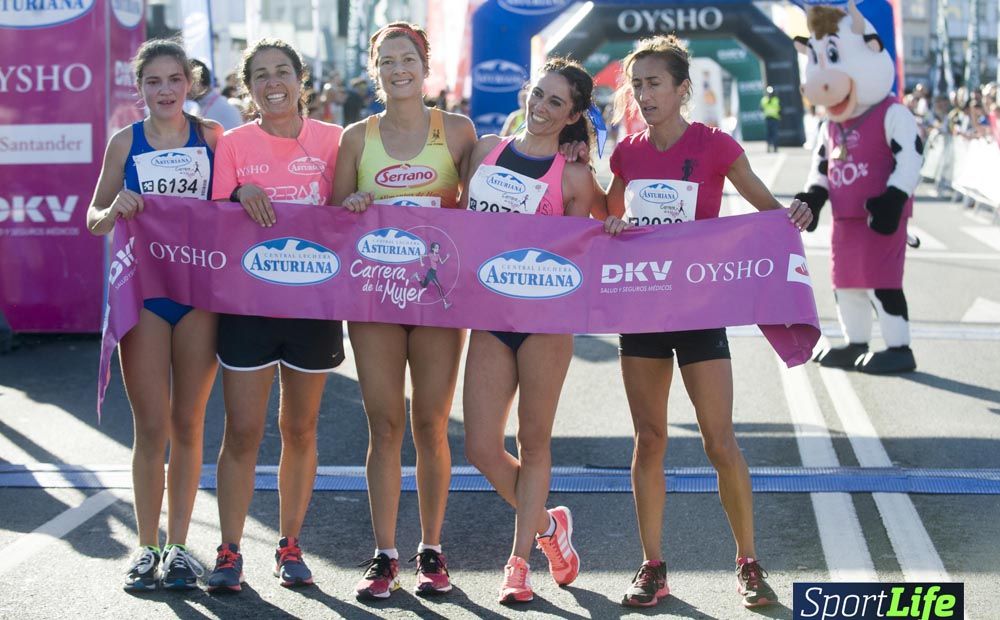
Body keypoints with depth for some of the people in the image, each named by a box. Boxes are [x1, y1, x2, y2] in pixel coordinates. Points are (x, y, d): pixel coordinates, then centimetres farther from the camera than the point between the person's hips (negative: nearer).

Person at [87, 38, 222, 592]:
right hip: (142, 291, 0)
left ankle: (177, 545, 16)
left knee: (188, 425, 6)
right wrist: (115, 210, -12)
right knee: (151, 427, -1)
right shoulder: (125, 143, 4)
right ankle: (146, 549, 10)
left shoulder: (212, 136, 4)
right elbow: (94, 221, 10)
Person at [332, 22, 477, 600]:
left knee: (431, 424, 2)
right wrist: (352, 206, -11)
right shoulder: (357, 137, 7)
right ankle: (385, 554, 6)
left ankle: (432, 551, 12)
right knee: (385, 425, 0)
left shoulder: (457, 130, 4)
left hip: (438, 289, -1)